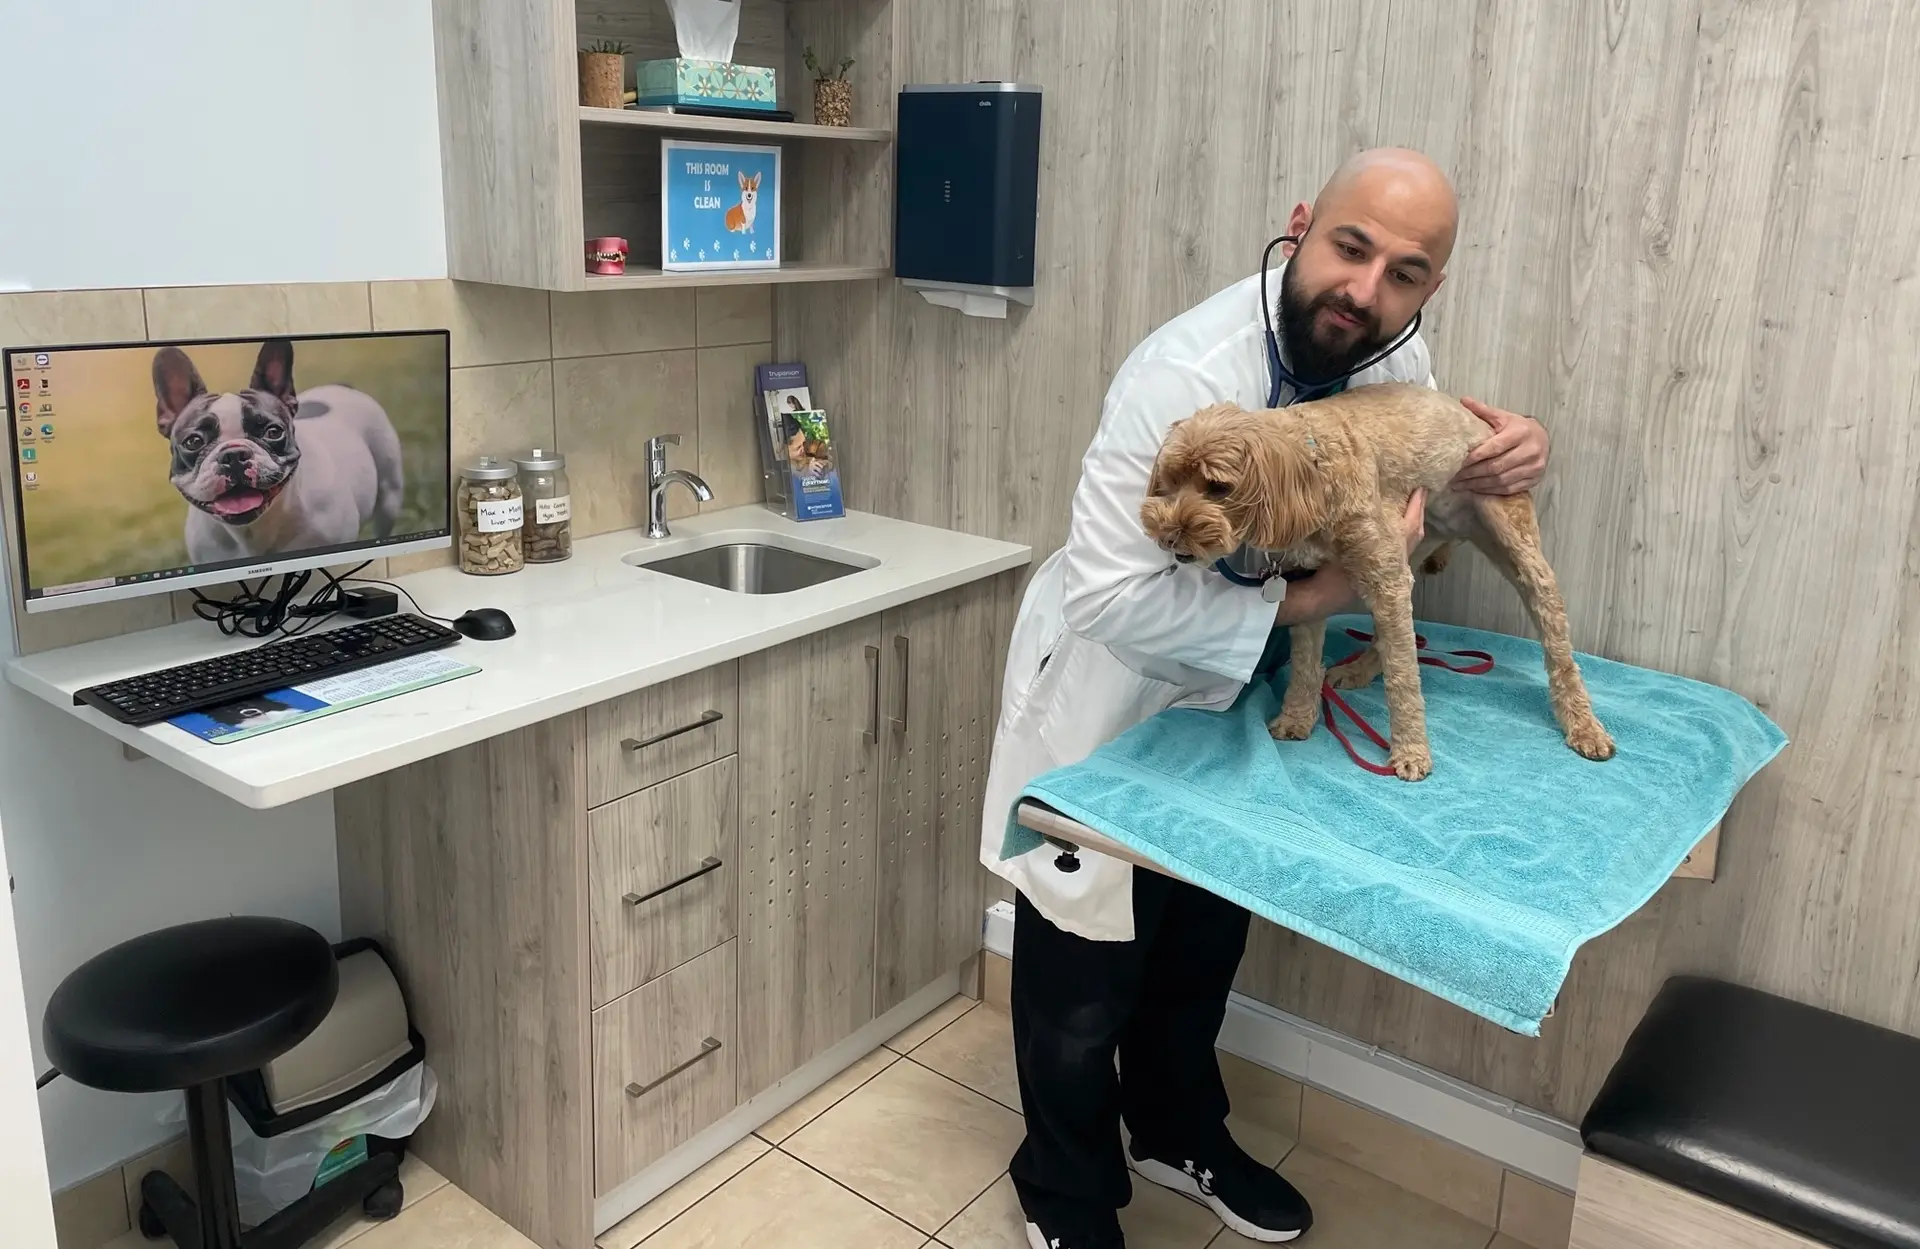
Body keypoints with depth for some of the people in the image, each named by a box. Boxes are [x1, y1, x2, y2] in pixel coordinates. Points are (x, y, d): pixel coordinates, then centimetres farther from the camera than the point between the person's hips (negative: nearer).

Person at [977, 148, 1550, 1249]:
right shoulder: (1188, 373, -32)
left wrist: (1502, 461, -14)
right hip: (1110, 707, -7)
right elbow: (1109, 593, -35)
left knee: (1206, 946, 24)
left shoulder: (1397, 362, -9)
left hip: (1234, 700, 7)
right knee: (1086, 974, 9)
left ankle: (1179, 1136, 50)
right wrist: (1301, 603, -32)